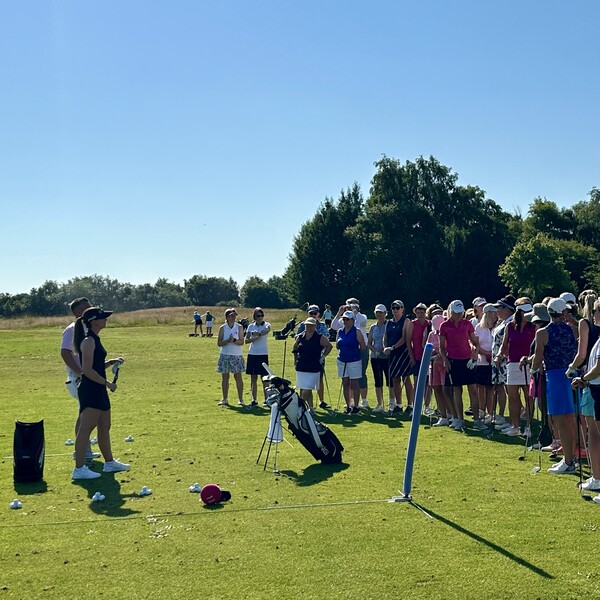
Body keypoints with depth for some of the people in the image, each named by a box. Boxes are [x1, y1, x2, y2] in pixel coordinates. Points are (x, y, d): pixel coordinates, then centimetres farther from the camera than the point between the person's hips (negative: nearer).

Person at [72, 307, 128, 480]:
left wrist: (111, 362, 11)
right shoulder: (88, 341, -15)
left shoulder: (94, 339, 15)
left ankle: (109, 462, 29)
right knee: (86, 428, -8)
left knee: (104, 427, 17)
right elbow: (88, 370, -21)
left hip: (98, 390, 10)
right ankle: (79, 468, -6)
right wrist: (107, 383, -16)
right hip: (90, 390, -10)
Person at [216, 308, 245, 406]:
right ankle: (225, 399, 12)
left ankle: (240, 399, 6)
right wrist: (228, 341, -16)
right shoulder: (222, 328, 3)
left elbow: (242, 342, -3)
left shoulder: (239, 327, 2)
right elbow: (219, 343, 0)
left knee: (238, 376, -1)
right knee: (225, 377, 3)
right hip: (225, 355, 1)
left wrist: (234, 340, -21)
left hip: (237, 355, -1)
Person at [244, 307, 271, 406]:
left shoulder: (266, 325, -1)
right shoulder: (251, 326, 9)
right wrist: (255, 338, -15)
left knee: (264, 378, -4)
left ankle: (266, 399, 0)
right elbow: (246, 340, 2)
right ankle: (254, 399, 11)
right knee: (253, 378, 6)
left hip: (263, 354, -3)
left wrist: (258, 333, -42)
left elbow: (265, 331, -25)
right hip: (252, 354, 3)